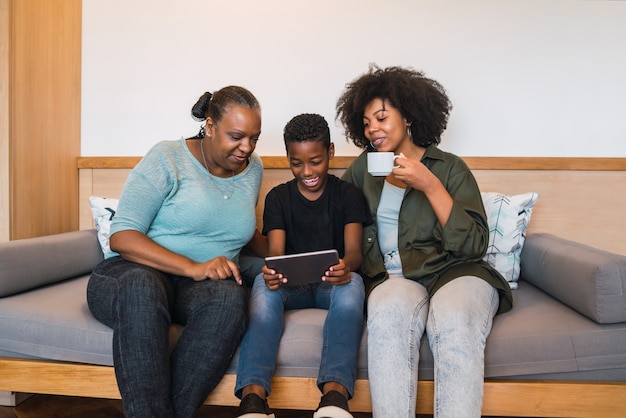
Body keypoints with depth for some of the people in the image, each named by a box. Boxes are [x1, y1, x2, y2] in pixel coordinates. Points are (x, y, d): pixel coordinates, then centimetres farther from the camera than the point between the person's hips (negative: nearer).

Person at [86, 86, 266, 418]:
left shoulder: (252, 169, 14)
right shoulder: (168, 158, -4)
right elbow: (121, 237, -12)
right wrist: (193, 267, -24)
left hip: (197, 288, 4)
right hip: (133, 274, -3)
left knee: (230, 297, -34)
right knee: (142, 289, -41)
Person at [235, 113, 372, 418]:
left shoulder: (348, 195, 6)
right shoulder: (278, 197, 9)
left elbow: (354, 250, -8)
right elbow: (276, 251, -4)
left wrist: (346, 266, -35)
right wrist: (272, 271, -31)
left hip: (332, 284, -1)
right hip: (291, 285, 1)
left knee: (352, 283, -35)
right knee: (263, 283, -33)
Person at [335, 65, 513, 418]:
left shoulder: (449, 168, 5)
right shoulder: (363, 168, 17)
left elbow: (474, 245, -4)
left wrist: (430, 186, -12)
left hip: (452, 272, -1)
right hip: (393, 279, 2)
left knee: (455, 325, -35)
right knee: (390, 313, -34)